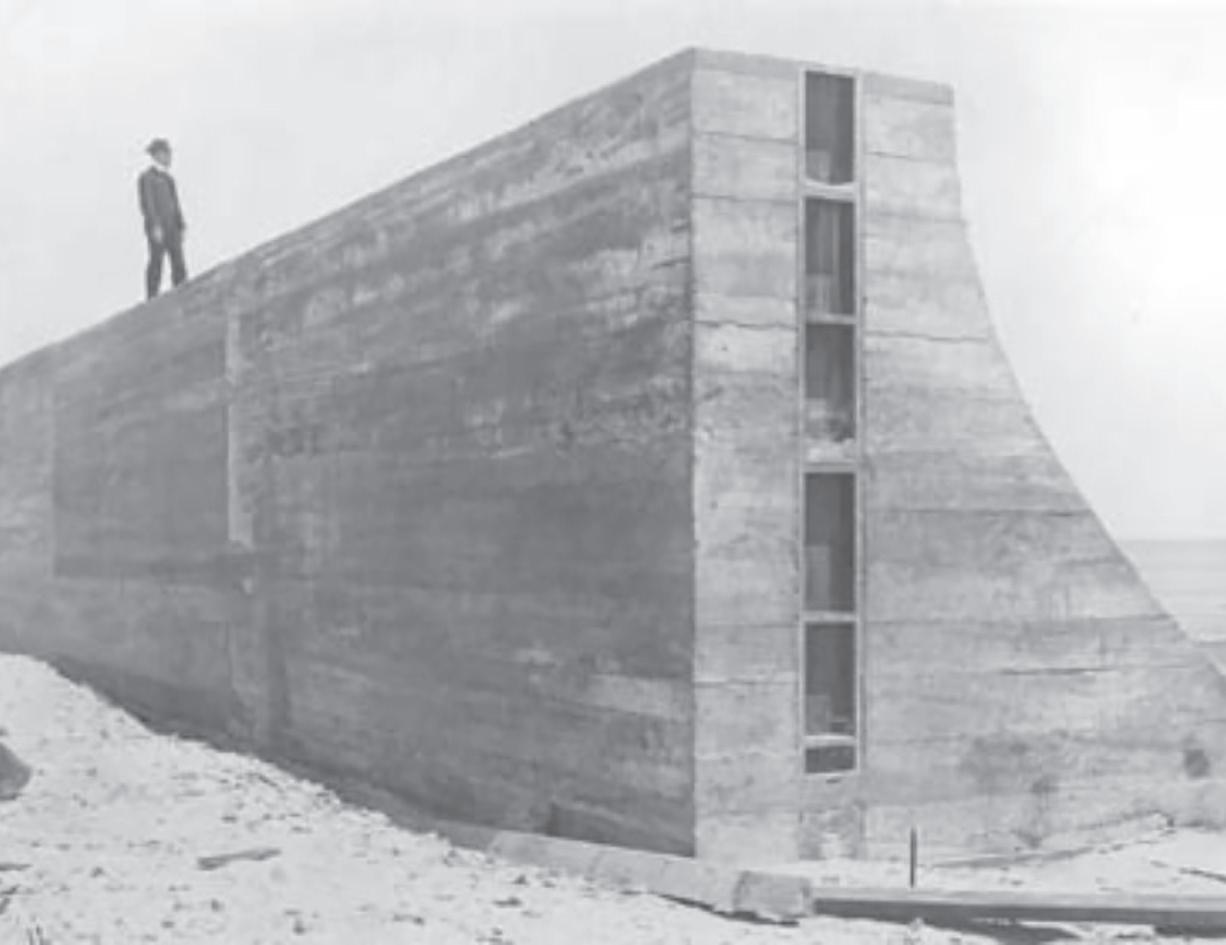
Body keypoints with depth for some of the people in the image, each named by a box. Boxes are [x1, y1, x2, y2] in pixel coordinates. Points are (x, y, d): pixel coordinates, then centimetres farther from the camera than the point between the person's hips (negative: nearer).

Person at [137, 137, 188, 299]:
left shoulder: (167, 177, 20)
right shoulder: (146, 177, -4)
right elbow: (147, 203, -13)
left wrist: (181, 225, 12)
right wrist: (155, 227, -21)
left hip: (172, 227, 7)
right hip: (157, 227, -7)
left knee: (179, 263, 0)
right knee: (156, 262, -7)